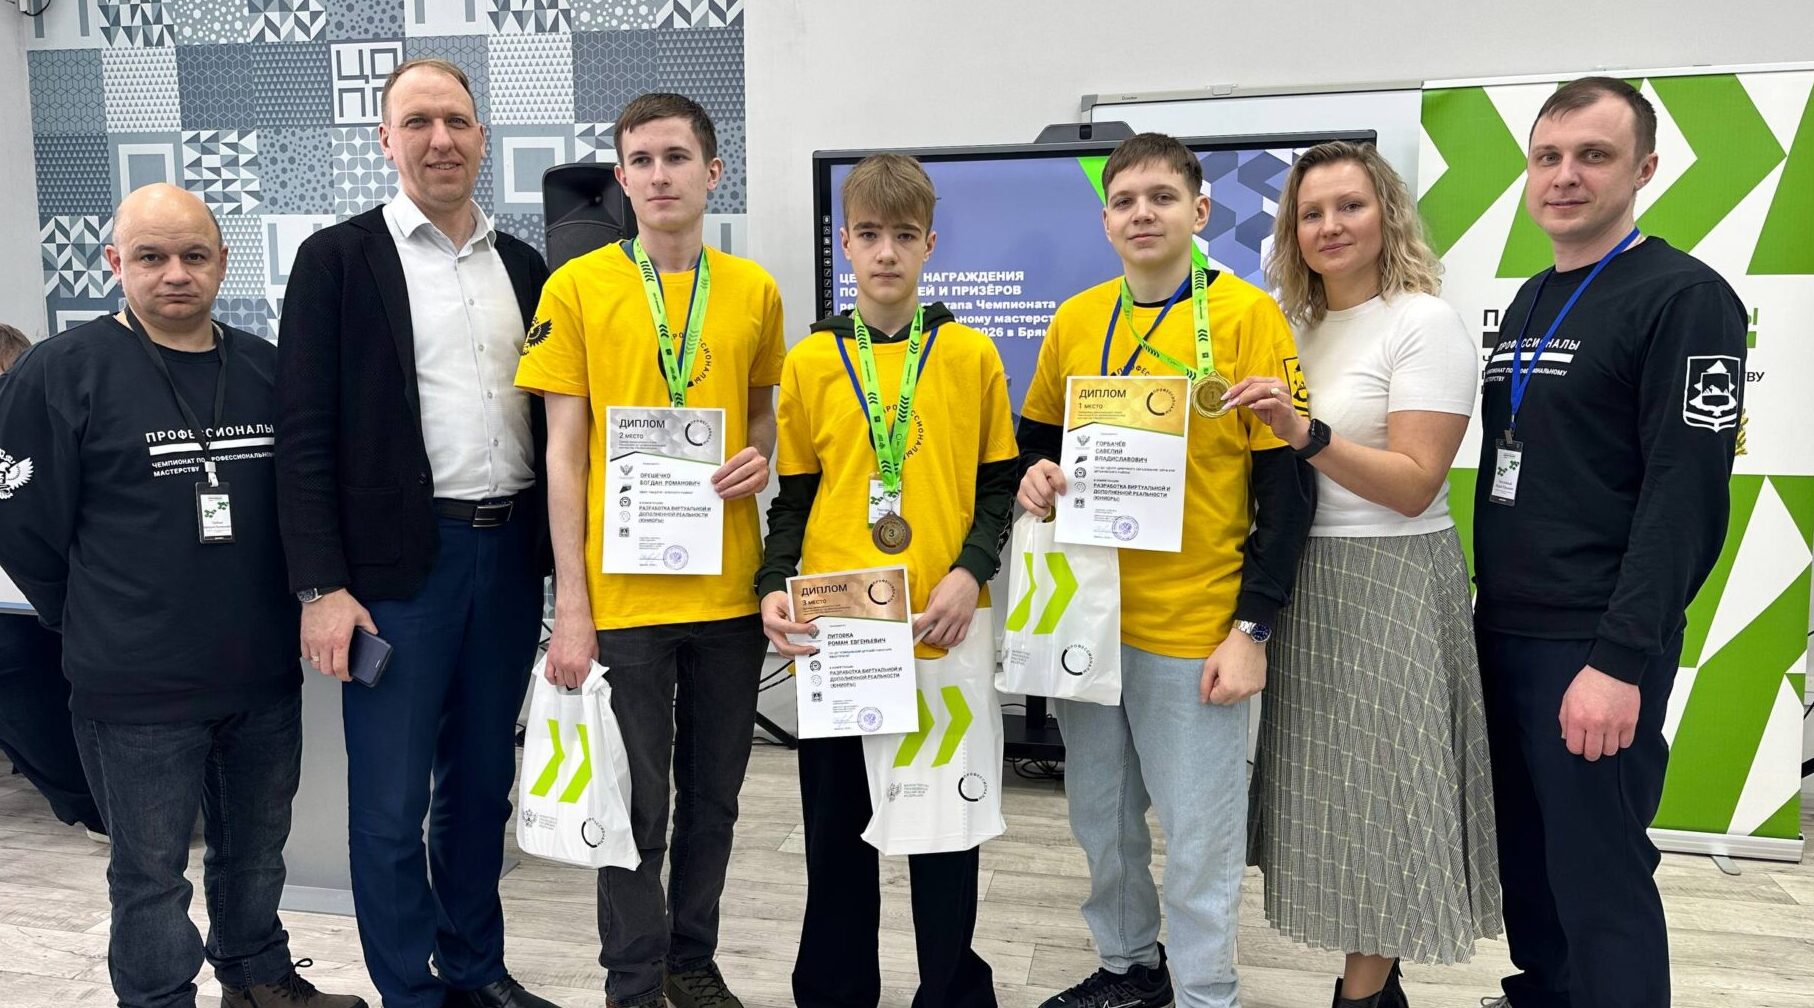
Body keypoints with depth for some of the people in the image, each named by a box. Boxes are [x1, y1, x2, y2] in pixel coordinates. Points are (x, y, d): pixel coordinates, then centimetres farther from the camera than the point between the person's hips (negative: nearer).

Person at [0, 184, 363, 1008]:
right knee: (151, 874, 9)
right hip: (138, 690, -4)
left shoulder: (267, 369, 4)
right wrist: (100, 628, 1)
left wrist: (270, 617, 9)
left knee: (258, 847, 19)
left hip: (265, 674, 4)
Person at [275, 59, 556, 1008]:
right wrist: (321, 587, -12)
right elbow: (304, 433, -6)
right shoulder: (338, 258, -2)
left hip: (511, 552, 4)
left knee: (483, 780, 15)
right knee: (390, 799, 4)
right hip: (398, 564, -4)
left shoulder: (523, 266, 11)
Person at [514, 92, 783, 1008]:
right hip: (623, 589, -3)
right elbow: (564, 453, -4)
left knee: (714, 794, 14)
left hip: (729, 587, 3)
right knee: (636, 804, 6)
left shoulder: (754, 291, 5)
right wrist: (570, 606, -8)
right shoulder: (577, 288, -3)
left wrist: (761, 457, -6)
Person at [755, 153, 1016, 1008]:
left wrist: (971, 570, -11)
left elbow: (1001, 482, 5)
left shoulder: (971, 354, 2)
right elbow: (793, 496, 8)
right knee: (836, 821, 13)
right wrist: (775, 586, -7)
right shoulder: (810, 361, 4)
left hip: (944, 632, -1)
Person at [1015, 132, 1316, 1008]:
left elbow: (1287, 484, -9)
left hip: (1195, 629, -5)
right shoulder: (1075, 319, 4)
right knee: (1100, 819, 18)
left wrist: (1252, 627, -13)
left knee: (1198, 838, 6)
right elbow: (1036, 437, 17)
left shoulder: (1246, 316, -9)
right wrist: (1036, 475, -7)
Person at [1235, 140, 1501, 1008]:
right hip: (1303, 580, 7)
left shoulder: (1425, 323, -9)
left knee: (1376, 786, 1)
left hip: (1389, 586, -7)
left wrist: (1306, 436, -27)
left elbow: (1414, 484, -17)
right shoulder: (1296, 327, 11)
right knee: (1333, 782, 13)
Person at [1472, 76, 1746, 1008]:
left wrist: (1622, 659, -21)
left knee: (1598, 877, 0)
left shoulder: (1684, 299, -10)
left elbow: (1685, 497, -17)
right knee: (1521, 853, 17)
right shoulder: (1528, 303, 14)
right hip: (1502, 632, 8)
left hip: (1593, 647, -7)